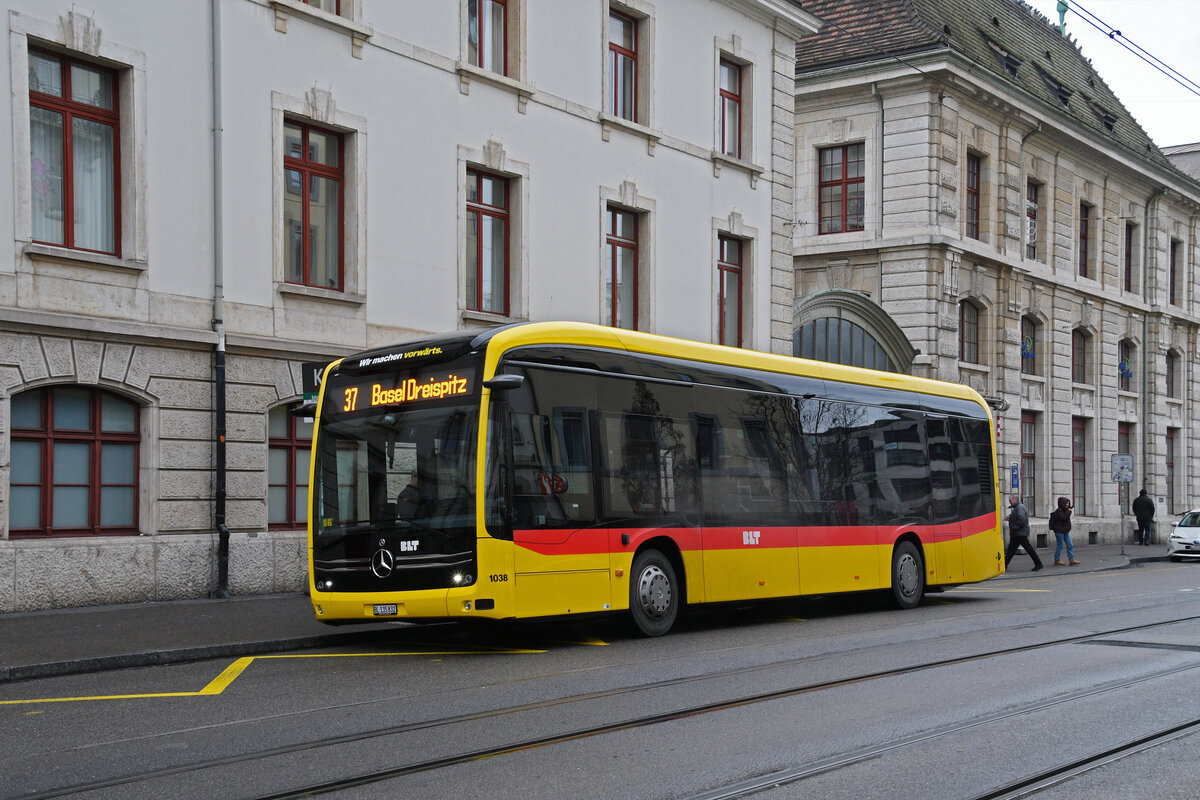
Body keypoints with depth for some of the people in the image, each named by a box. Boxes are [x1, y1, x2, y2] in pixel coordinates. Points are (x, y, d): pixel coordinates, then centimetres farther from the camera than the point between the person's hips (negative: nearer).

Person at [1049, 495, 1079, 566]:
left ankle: (1071, 560, 2)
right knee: (1059, 546, -2)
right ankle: (1057, 561, 7)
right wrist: (1069, 511, -18)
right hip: (1059, 531, -9)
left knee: (1070, 545, 3)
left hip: (1066, 531, 9)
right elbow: (1064, 518, -26)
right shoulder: (1058, 511, -14)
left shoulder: (1065, 510, 14)